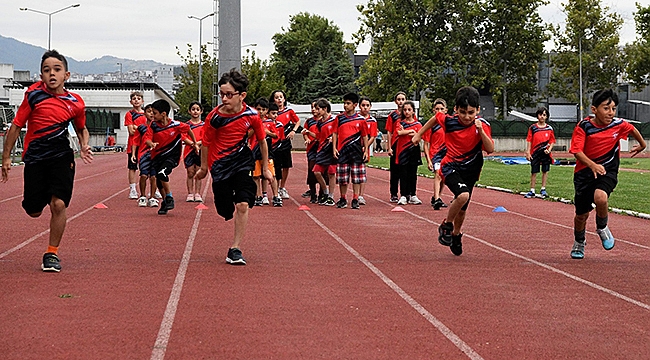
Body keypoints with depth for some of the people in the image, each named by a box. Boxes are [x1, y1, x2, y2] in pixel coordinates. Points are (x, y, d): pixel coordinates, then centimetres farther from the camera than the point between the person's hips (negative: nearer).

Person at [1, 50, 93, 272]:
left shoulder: (75, 103, -1)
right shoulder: (34, 95, -6)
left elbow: (82, 129, 19)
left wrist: (84, 146, -1)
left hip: (61, 156, 0)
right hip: (34, 157, 0)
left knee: (58, 205, -16)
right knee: (33, 211, 5)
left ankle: (52, 253, 1)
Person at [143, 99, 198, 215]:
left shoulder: (176, 125, -13)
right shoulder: (153, 126, -7)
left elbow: (188, 130, 5)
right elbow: (147, 138, -13)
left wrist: (195, 143, 16)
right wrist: (151, 144, -37)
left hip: (172, 156, -4)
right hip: (157, 156, 4)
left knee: (161, 173, -28)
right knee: (159, 183, 7)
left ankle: (170, 198, -10)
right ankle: (165, 202, 31)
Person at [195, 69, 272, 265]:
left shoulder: (251, 115, -10)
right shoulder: (214, 116, -12)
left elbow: (262, 141, 6)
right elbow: (206, 143, 3)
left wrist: (265, 168, 13)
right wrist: (204, 167, 12)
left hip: (242, 161, 0)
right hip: (220, 164, 0)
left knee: (242, 204, -15)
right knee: (225, 210, 2)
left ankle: (235, 249, -8)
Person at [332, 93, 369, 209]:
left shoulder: (361, 119, 3)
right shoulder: (339, 118, 5)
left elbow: (365, 136, 8)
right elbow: (335, 134, 7)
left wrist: (366, 150, 2)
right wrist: (334, 148, -2)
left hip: (356, 152, -1)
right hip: (342, 151, 1)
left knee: (357, 178, 0)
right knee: (342, 178, 5)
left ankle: (355, 200, 6)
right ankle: (343, 200, 16)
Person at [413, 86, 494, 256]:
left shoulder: (482, 125, -13)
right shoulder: (448, 121, -12)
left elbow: (490, 149, -20)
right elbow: (435, 118, 10)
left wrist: (481, 131, -33)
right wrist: (419, 134, 15)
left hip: (470, 170, 3)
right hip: (451, 166, -2)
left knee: (462, 209, 14)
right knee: (463, 195, -30)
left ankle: (456, 234, 44)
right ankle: (446, 225, -5)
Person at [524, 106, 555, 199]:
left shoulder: (549, 128, 4)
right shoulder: (532, 128, 2)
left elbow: (552, 141, 7)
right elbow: (529, 141, 1)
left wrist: (549, 149, -9)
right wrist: (528, 152, -5)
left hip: (545, 153, 1)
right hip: (535, 153, -1)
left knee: (545, 171, 6)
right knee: (534, 172, 3)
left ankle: (543, 189, 18)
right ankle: (532, 191, 9)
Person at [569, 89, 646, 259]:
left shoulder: (619, 125, -7)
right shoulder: (584, 126, -14)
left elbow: (632, 129, 15)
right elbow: (576, 151, -22)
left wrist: (642, 144, 34)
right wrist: (592, 165, -39)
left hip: (608, 171, 0)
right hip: (585, 173, 0)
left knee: (600, 197, -32)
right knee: (581, 214, 9)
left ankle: (602, 228, 0)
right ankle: (579, 242, 42)